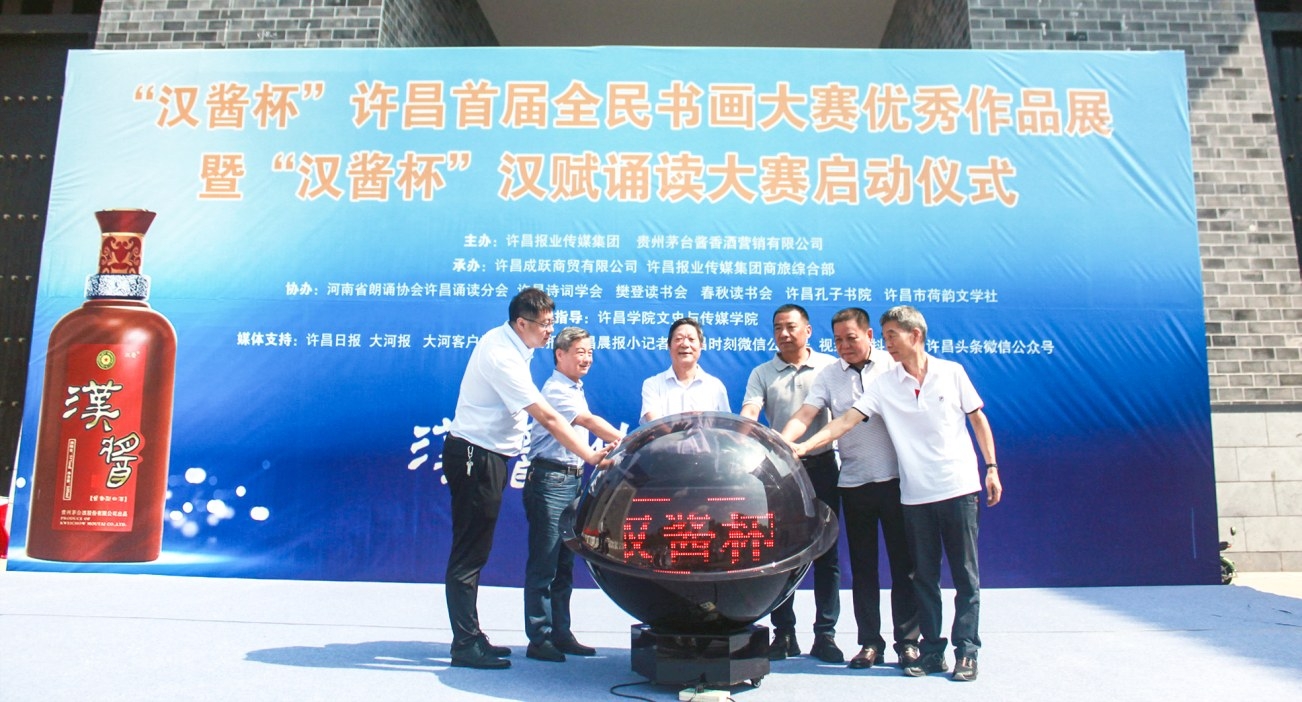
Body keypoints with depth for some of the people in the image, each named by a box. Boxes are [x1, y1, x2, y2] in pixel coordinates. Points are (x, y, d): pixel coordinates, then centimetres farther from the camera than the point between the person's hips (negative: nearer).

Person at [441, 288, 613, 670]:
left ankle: (470, 637, 22)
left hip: (488, 456, 10)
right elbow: (547, 417, -25)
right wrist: (589, 455, -23)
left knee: (475, 551, 13)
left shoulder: (504, 342, 7)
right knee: (469, 552, -4)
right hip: (475, 456, -10)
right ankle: (465, 644, 3)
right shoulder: (501, 355, -22)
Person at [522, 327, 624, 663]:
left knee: (564, 563, 13)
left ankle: (561, 633, 20)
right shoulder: (555, 389, -10)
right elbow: (590, 422, -20)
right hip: (550, 480, -9)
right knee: (543, 563, -3)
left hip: (572, 480, 9)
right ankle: (539, 639, 3)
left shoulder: (576, 390, 18)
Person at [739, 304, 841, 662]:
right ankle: (784, 633, 14)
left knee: (826, 552, 5)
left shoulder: (830, 365, 6)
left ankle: (825, 633, 15)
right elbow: (749, 411, -9)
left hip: (822, 466, 0)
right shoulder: (762, 373, 6)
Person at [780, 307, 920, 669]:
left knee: (903, 562, 4)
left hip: (897, 478, -2)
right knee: (862, 566, 8)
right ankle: (870, 643, 18)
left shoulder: (894, 367, 1)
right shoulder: (829, 376, 4)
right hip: (854, 482, 2)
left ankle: (908, 641, 15)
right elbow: (804, 416, -6)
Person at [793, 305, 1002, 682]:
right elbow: (846, 420, -7)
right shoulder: (884, 385, 1)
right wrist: (804, 445, -18)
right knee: (924, 576, 8)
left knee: (965, 574, 4)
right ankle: (932, 650, 18)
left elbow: (979, 420, 8)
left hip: (959, 486, -1)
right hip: (916, 494, 2)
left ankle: (966, 650, 14)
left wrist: (991, 468, 4)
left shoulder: (952, 372, 0)